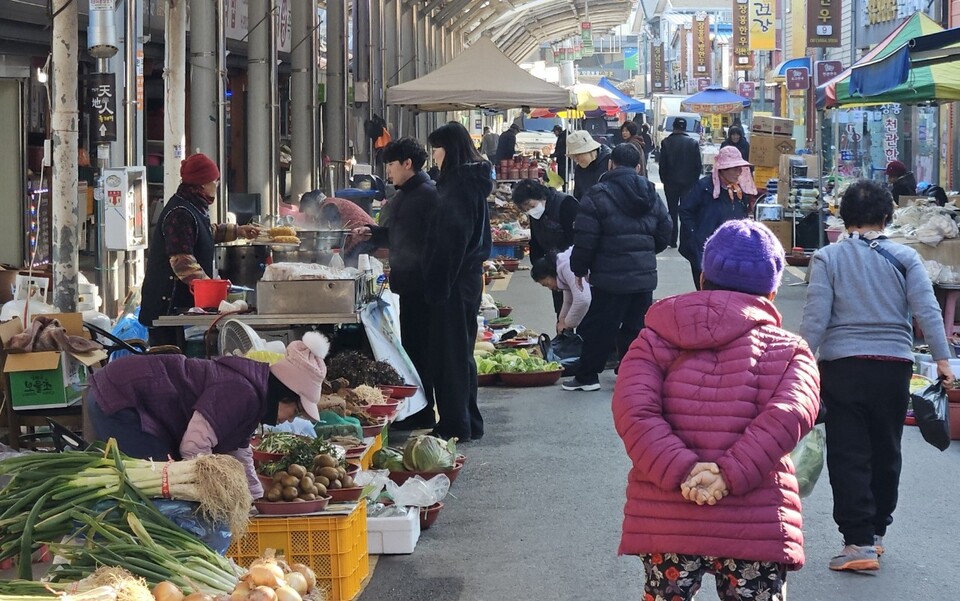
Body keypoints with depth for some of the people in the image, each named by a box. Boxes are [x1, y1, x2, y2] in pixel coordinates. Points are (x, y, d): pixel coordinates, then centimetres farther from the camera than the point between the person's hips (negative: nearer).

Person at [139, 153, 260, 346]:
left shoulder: (193, 208, 15)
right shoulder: (180, 214, -17)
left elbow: (210, 232, 38)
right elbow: (182, 262, -23)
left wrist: (238, 231, 37)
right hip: (168, 305, -10)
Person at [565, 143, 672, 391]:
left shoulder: (598, 195, -10)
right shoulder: (651, 195, 8)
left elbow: (585, 239, -12)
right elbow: (664, 234, 13)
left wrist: (580, 269, 1)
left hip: (610, 277, -5)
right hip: (645, 275, 5)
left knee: (599, 327, 4)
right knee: (636, 326, 12)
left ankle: (587, 376, 10)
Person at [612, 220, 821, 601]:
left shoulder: (657, 339, 9)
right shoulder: (788, 350, 6)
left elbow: (633, 411, -7)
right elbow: (788, 415, -13)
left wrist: (681, 473, -14)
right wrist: (730, 475, -16)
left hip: (665, 520, 1)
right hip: (755, 526, -1)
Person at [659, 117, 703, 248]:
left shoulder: (666, 142, -7)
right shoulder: (693, 143, -4)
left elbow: (662, 165, -5)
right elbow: (698, 165, -3)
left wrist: (664, 180, 6)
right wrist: (694, 180, 9)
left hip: (671, 183, 0)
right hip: (688, 182, 0)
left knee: (672, 211, 7)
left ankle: (672, 240, 6)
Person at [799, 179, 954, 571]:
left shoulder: (828, 258, -1)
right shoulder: (904, 257, 2)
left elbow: (816, 317, -8)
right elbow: (927, 310, -6)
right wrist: (942, 358, -4)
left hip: (843, 366, -2)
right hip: (895, 367, 2)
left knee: (848, 455, 2)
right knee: (885, 451, 15)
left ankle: (859, 541, -4)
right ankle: (876, 531, 25)